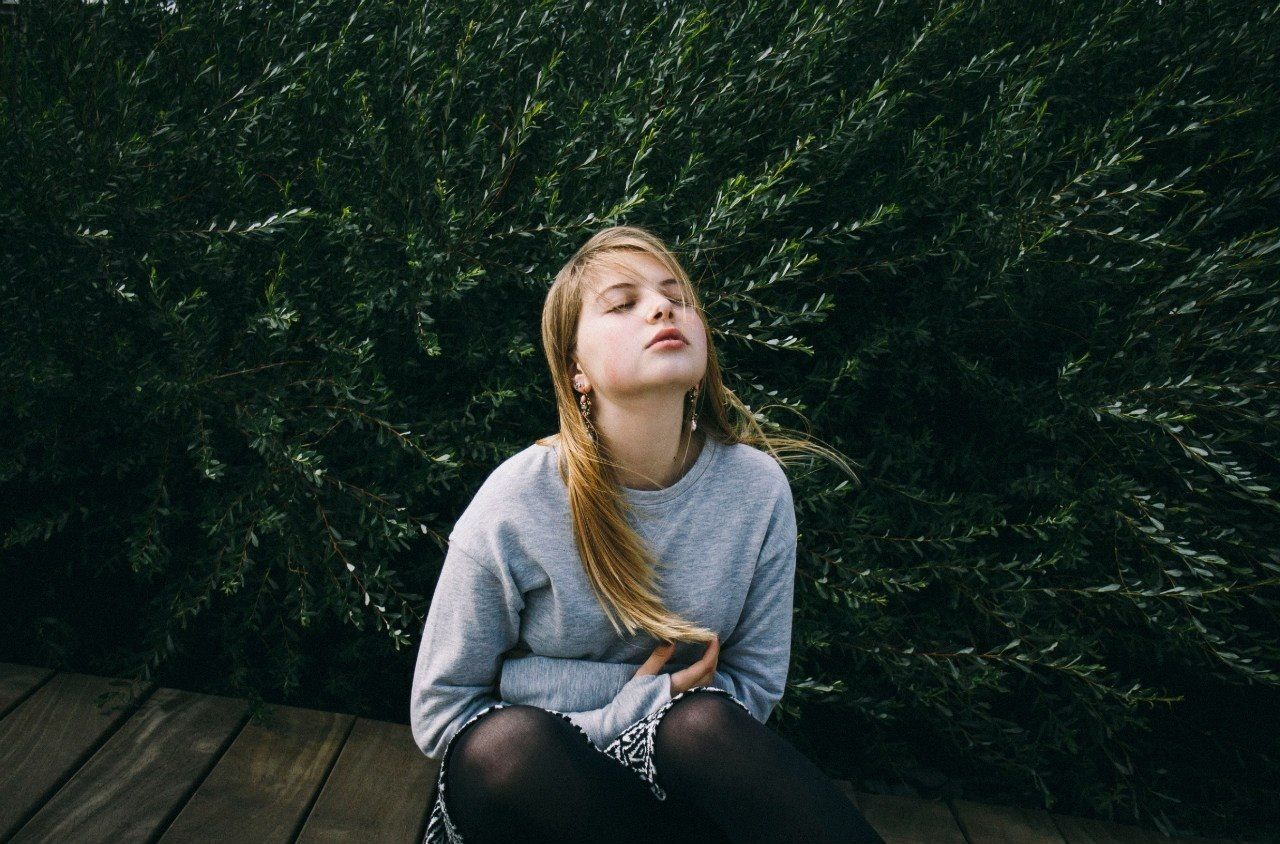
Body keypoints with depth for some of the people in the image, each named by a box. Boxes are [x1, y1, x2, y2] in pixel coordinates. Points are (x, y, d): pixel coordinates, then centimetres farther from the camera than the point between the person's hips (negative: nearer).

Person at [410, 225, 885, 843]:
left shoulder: (758, 488, -12)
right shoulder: (514, 506, -19)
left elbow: (753, 685, -2)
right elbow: (440, 711, -9)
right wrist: (636, 700, -16)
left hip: (684, 766, 0)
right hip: (532, 776, 1)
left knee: (704, 723, -33)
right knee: (507, 742, -33)